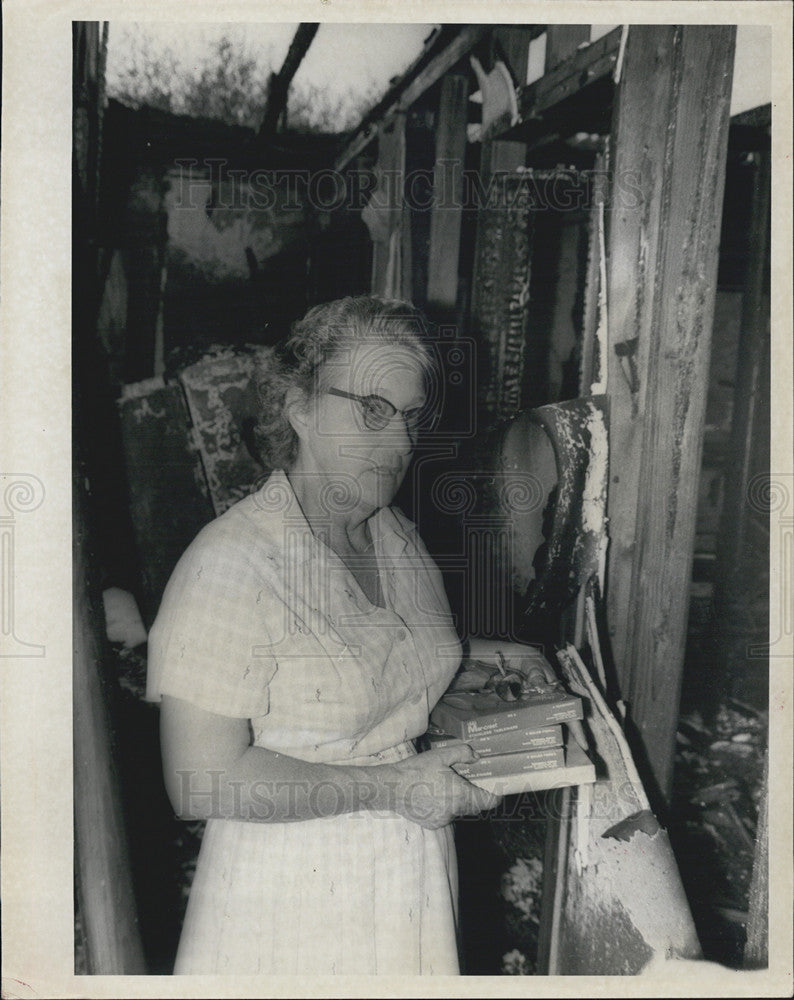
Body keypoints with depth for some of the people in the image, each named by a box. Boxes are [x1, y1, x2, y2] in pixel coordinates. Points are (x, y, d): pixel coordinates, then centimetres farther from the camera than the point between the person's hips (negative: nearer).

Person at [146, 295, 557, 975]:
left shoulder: (400, 538, 1)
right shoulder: (227, 565, -24)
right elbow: (201, 780, -25)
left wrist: (472, 658, 2)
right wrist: (392, 786, -23)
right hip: (293, 895, -6)